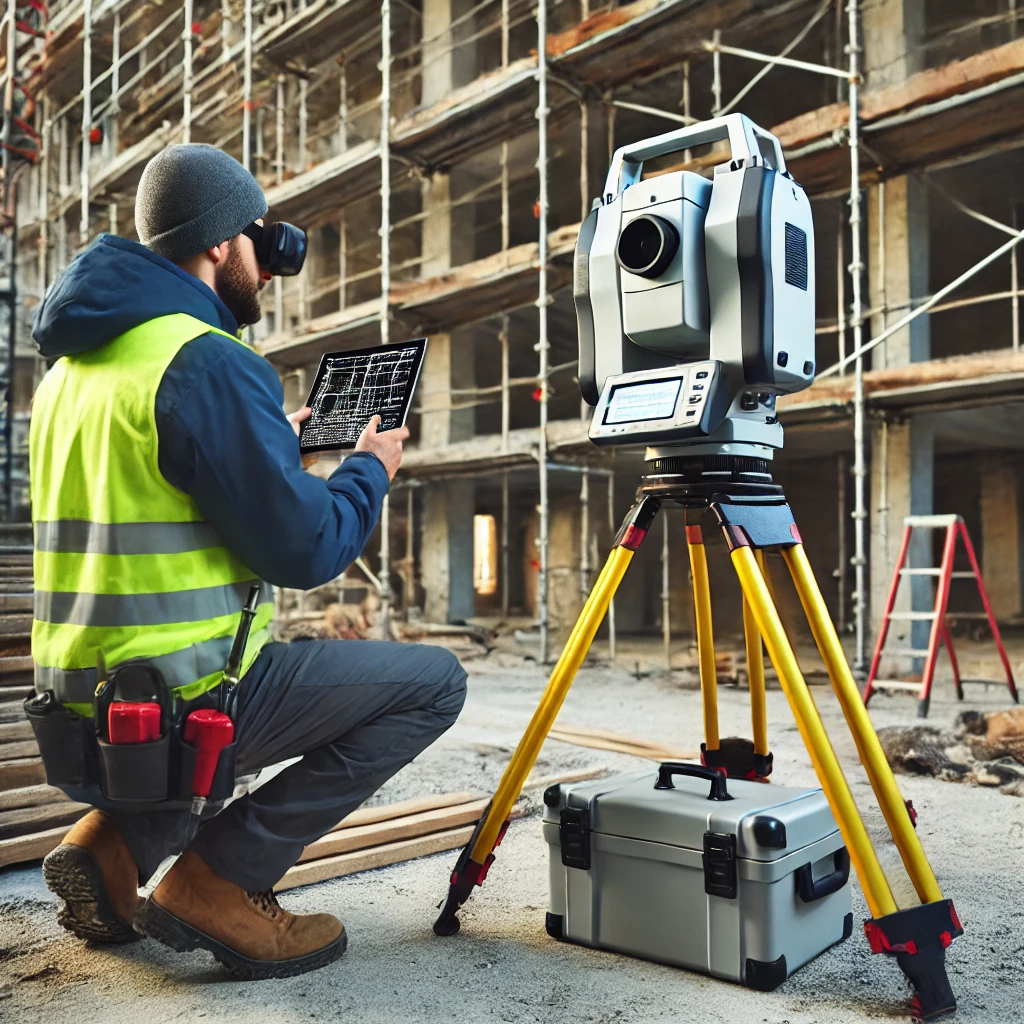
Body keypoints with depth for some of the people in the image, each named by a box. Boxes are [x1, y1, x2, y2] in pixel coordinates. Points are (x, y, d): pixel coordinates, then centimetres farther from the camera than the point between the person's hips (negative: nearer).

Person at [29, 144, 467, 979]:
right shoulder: (209, 362, -17)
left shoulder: (71, 362, 12)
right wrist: (370, 470, 2)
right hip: (182, 696, -9)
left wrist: (274, 444, 24)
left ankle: (119, 836, 17)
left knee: (307, 668, 32)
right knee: (433, 682, -1)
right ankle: (221, 879, -2)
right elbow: (306, 550, -17)